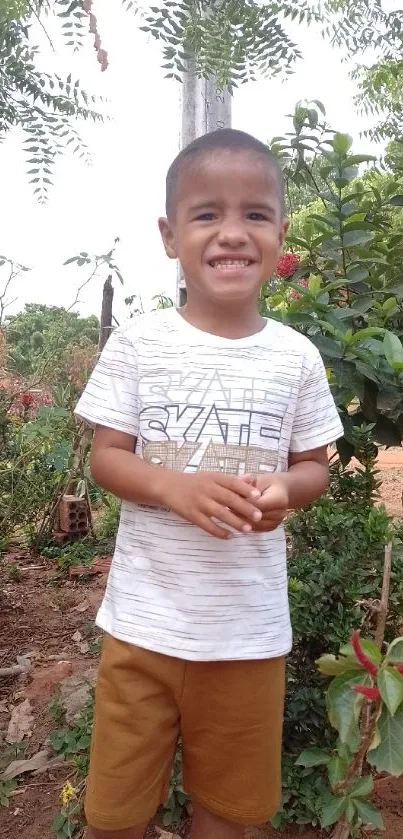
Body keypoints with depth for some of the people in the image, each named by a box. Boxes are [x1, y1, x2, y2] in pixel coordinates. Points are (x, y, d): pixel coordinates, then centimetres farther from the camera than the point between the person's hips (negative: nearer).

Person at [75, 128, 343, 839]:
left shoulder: (296, 356, -3)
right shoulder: (137, 343, -7)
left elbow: (314, 465, 5)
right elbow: (105, 457, -4)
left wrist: (284, 490, -18)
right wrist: (177, 487, -23)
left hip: (251, 625, 2)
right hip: (144, 616, -1)